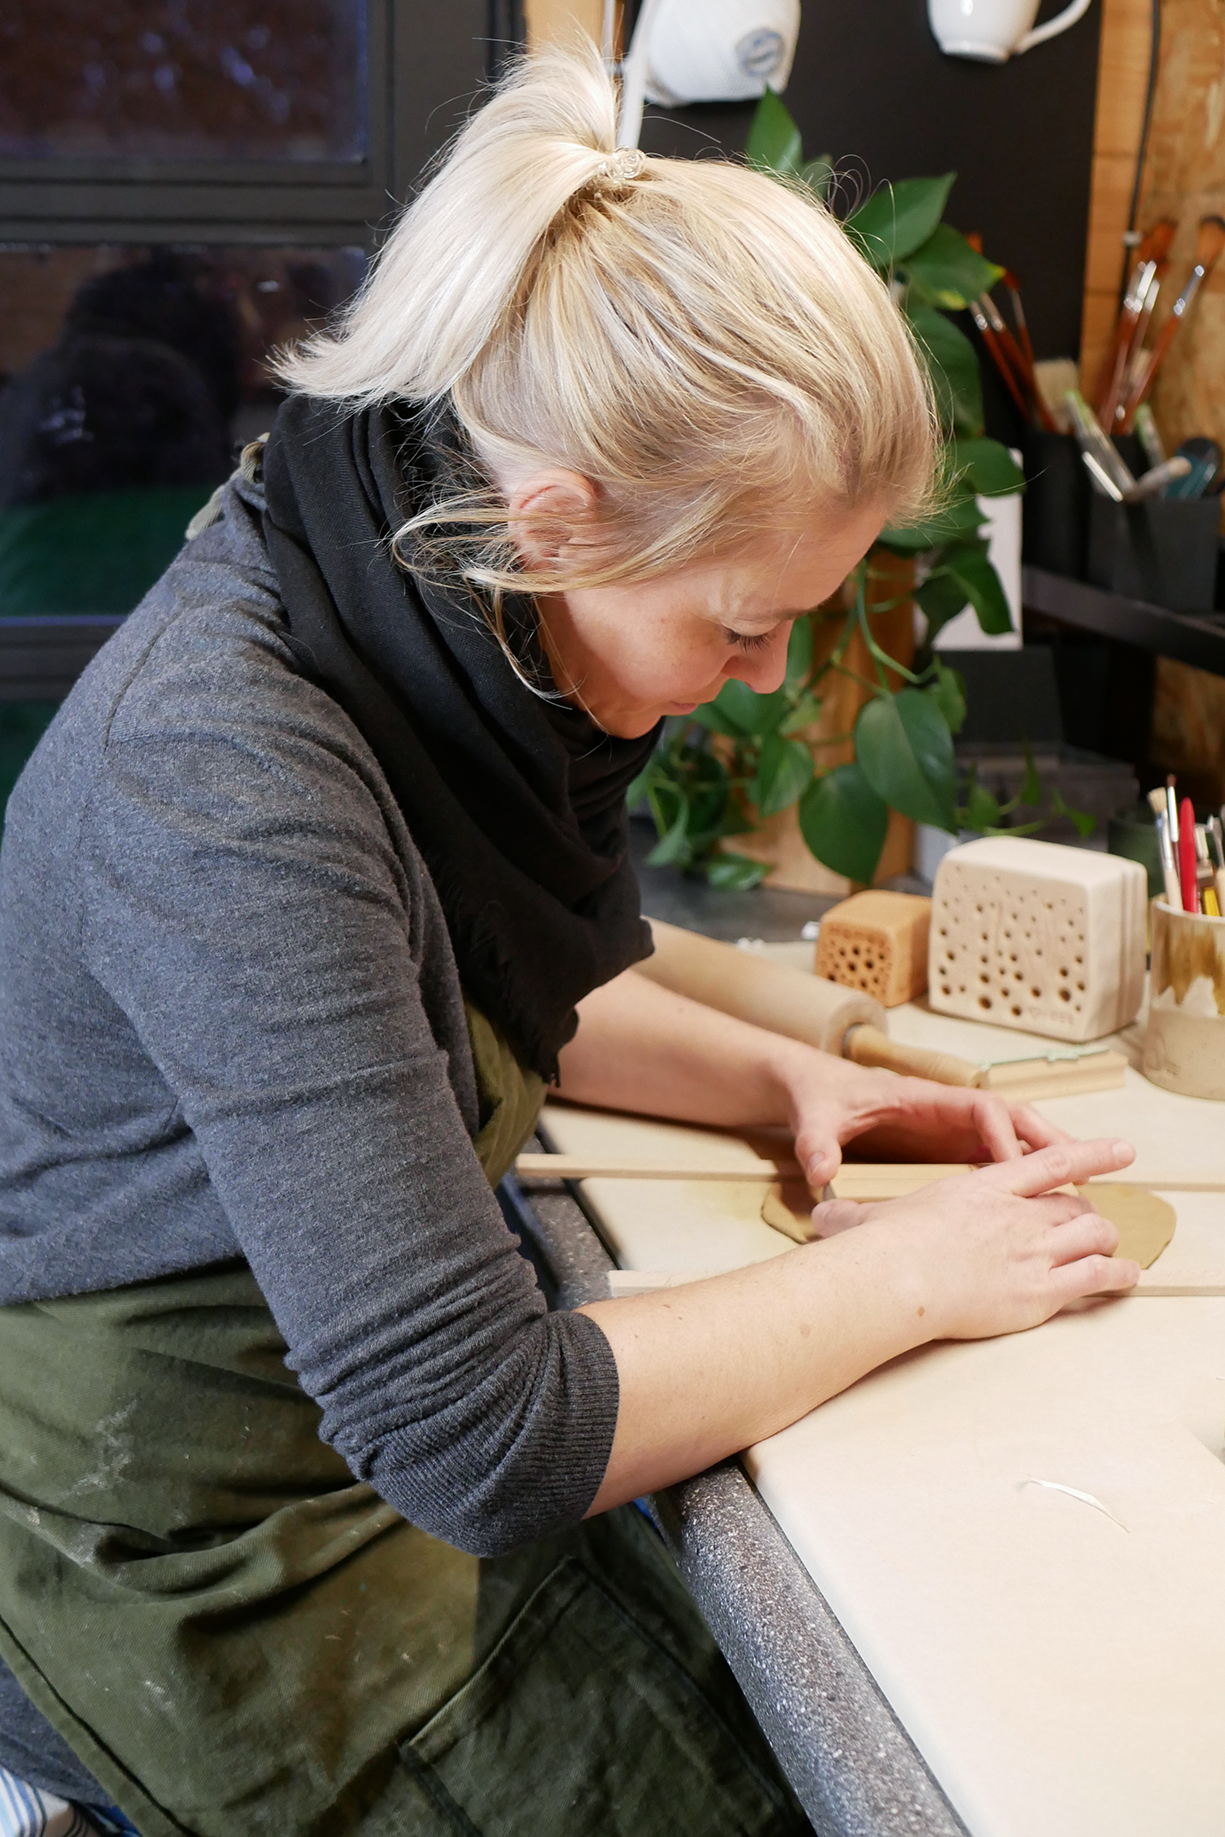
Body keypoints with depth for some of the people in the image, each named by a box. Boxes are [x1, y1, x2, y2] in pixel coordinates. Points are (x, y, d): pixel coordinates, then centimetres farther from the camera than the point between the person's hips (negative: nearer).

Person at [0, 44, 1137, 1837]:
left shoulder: (430, 613, -5)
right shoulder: (231, 778, -33)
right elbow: (483, 1437, -32)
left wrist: (780, 1075, -2)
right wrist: (909, 1276, -20)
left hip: (355, 1403, 8)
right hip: (190, 1551, -7)